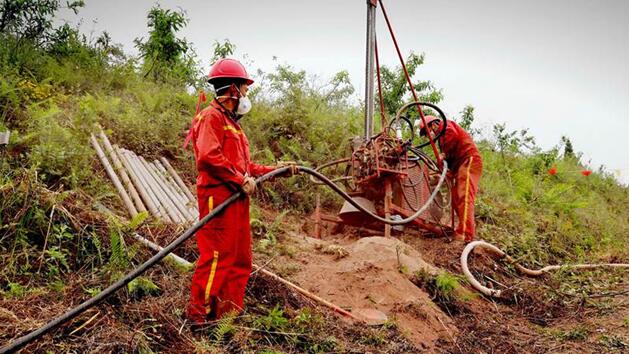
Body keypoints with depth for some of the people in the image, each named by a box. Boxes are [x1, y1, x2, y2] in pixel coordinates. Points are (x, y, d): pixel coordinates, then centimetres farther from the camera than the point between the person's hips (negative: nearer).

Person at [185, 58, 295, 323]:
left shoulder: (231, 121, 25)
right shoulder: (211, 117, -7)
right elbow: (208, 157, -22)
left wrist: (275, 170, 21)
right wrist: (241, 180, -18)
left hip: (236, 199, 10)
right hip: (219, 197, -10)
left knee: (239, 259, 12)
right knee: (217, 256, -9)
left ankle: (230, 312, 21)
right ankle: (199, 314, -1)